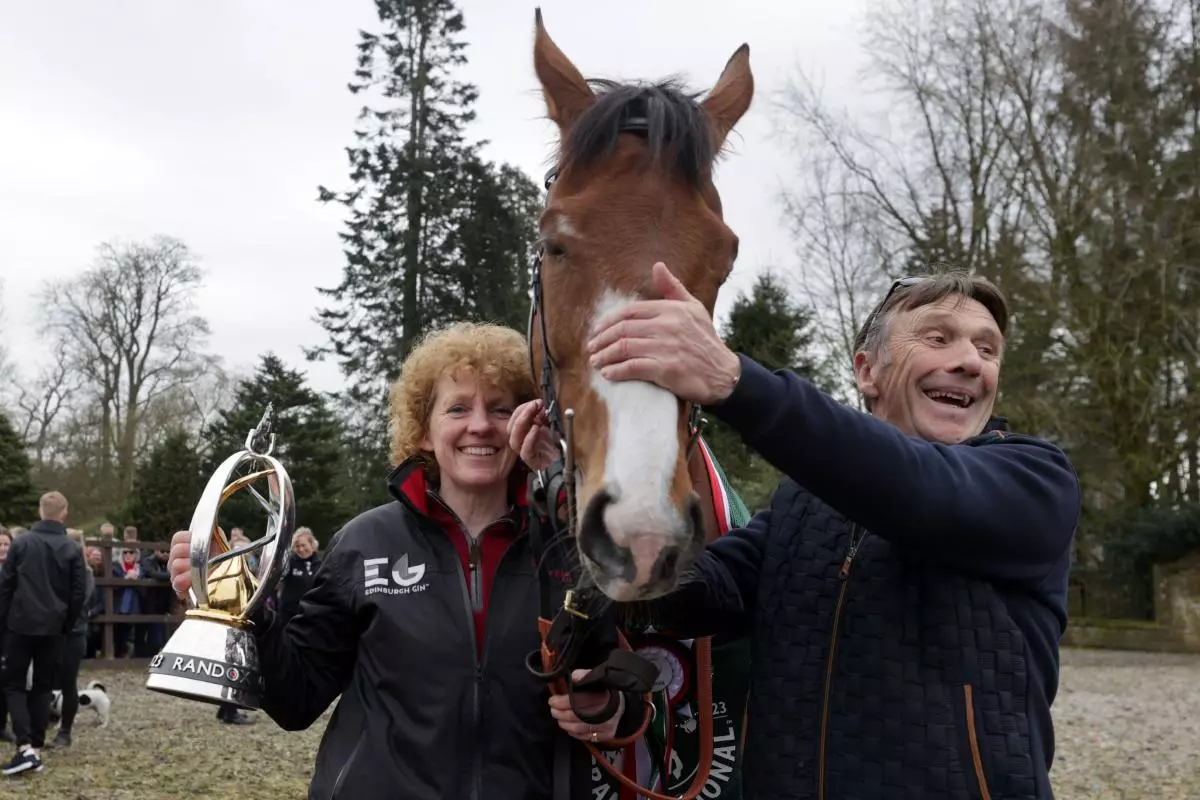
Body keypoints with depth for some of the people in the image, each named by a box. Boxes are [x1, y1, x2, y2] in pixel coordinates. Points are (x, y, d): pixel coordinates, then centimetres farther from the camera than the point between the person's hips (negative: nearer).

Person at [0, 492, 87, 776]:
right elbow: (78, 593, 0)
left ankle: (25, 746, -8)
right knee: (43, 688, 12)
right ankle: (36, 748, 10)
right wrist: (66, 625, 13)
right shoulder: (72, 549, -1)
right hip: (53, 628, 2)